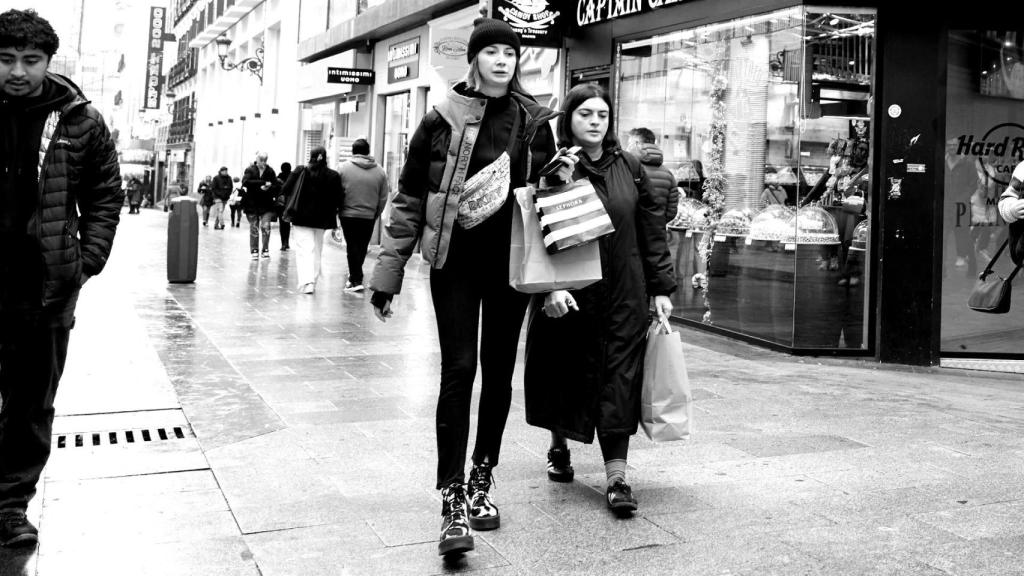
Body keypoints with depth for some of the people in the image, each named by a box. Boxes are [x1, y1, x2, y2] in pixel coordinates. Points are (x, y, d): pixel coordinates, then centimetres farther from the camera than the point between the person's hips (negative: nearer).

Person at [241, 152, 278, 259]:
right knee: (254, 228, 6)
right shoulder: (250, 170, -2)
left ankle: (265, 250, 0)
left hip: (266, 204, 0)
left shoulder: (270, 171, 3)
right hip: (252, 204, 0)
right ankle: (254, 251, 15)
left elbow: (276, 186, 1)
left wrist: (268, 188, -22)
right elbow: (245, 182, -19)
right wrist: (263, 183, -24)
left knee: (265, 226, -11)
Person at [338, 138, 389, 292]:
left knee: (352, 246, 2)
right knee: (362, 247, 14)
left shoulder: (343, 168, -4)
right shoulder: (380, 171, 3)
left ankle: (356, 280, -4)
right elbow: (383, 198, 6)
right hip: (369, 216, 2)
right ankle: (355, 276, 25)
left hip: (348, 214, -2)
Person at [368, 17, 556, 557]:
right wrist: (388, 272, -1)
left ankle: (481, 480, 25)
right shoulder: (441, 121, -3)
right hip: (455, 261, -3)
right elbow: (408, 199, 1)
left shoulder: (534, 121, 4)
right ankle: (453, 500, -5)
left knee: (498, 374, 9)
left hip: (511, 265, 3)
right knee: (458, 371, -8)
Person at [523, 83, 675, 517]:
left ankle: (616, 476, 0)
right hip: (568, 295, -2)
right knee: (566, 372, 11)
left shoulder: (629, 167, 6)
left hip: (624, 294, 2)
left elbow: (652, 228, 8)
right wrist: (549, 286, -21)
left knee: (620, 378, -3)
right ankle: (559, 447, 36)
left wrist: (661, 287, 4)